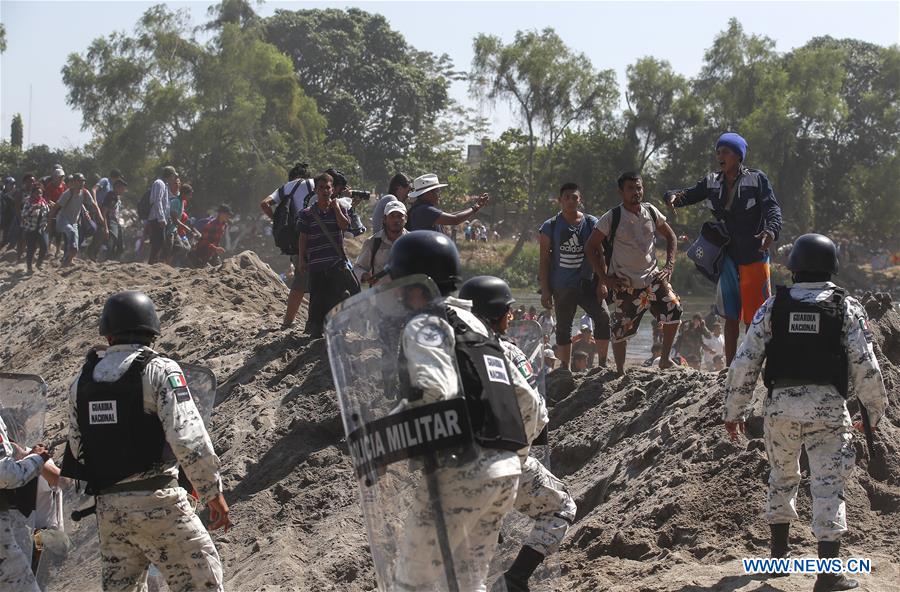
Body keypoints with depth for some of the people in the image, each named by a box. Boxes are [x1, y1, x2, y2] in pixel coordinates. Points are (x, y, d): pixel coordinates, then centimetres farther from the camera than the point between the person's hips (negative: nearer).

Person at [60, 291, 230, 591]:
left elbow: (76, 448, 11)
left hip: (108, 507, 6)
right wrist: (214, 493, -9)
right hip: (157, 501, -6)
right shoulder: (160, 370, -8)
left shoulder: (81, 382, 8)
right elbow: (189, 439, -15)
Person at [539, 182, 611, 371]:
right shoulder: (550, 227, 1)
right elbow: (544, 260, 2)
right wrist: (545, 290, -3)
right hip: (562, 287, 0)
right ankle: (565, 369, 16)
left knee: (603, 317, -16)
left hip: (588, 284, 0)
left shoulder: (591, 223, 4)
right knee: (563, 327, 7)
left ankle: (602, 364, -9)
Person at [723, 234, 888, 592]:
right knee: (828, 484, -1)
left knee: (782, 477, 22)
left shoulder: (773, 308, 3)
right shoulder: (847, 309, -1)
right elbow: (865, 367, -4)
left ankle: (779, 552, 33)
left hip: (781, 404, 2)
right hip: (828, 407, -2)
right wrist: (875, 411, 9)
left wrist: (733, 411, 11)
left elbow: (744, 363, 2)